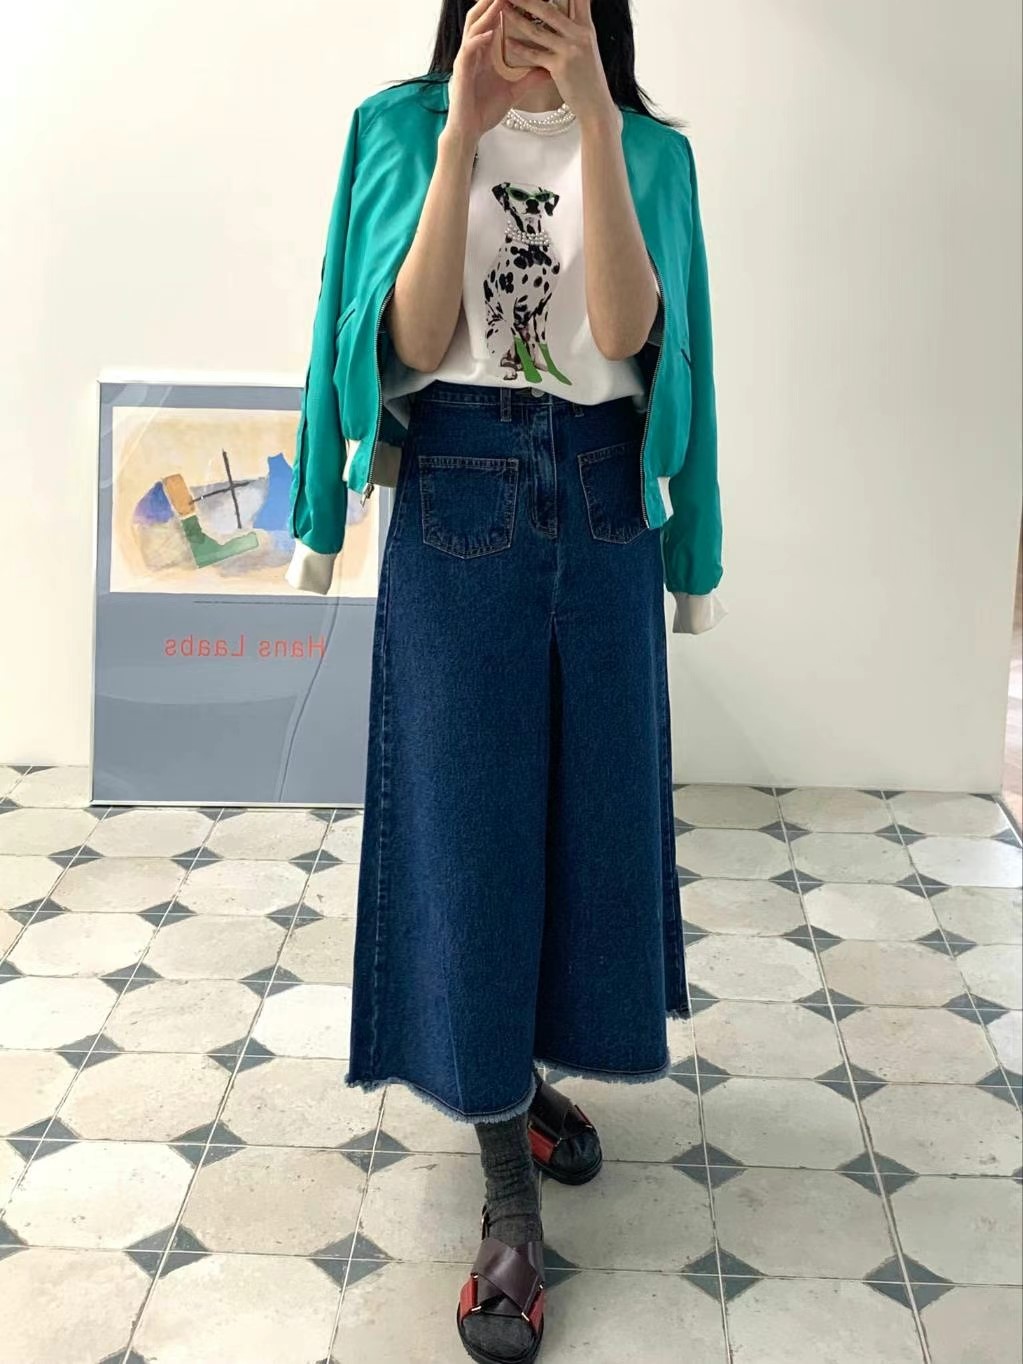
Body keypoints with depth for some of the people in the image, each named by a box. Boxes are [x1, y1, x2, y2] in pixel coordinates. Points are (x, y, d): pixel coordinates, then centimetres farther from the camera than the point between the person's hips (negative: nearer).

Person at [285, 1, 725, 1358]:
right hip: (457, 508, -2)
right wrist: (463, 136, -19)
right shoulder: (404, 128, 1)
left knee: (589, 806, 10)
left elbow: (624, 332, -14)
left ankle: (535, 1069, 35)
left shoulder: (650, 149, 3)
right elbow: (414, 345, -11)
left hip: (602, 509, 2)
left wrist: (593, 116, -21)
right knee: (465, 823, -1)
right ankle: (509, 1191, 8)